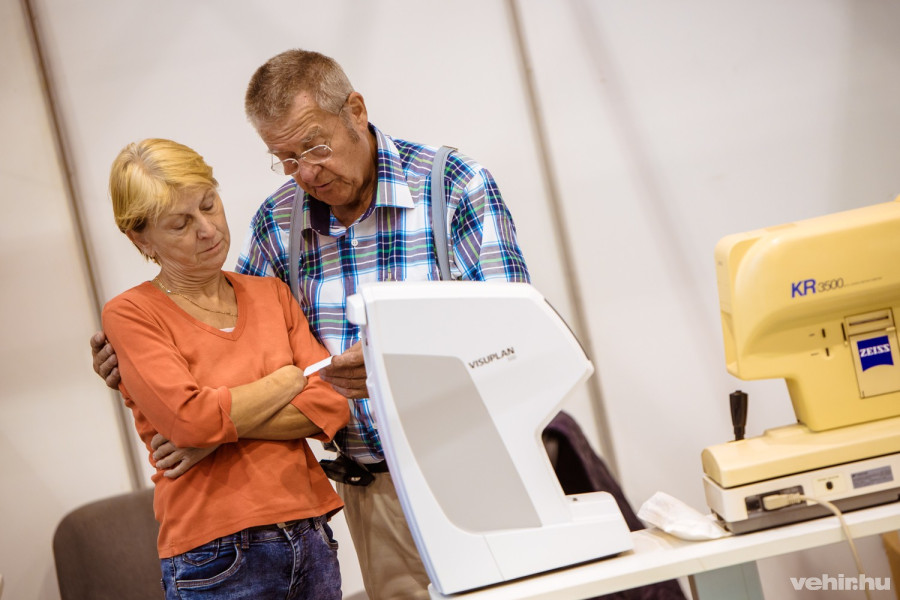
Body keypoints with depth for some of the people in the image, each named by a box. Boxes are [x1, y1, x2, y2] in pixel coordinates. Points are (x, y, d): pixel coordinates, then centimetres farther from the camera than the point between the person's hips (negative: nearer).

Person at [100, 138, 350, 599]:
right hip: (218, 560, -4)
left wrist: (221, 428, -12)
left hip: (311, 538, 4)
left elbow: (331, 405, -1)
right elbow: (192, 419, -18)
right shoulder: (129, 315, -4)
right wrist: (292, 377, -5)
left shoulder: (271, 293, 10)